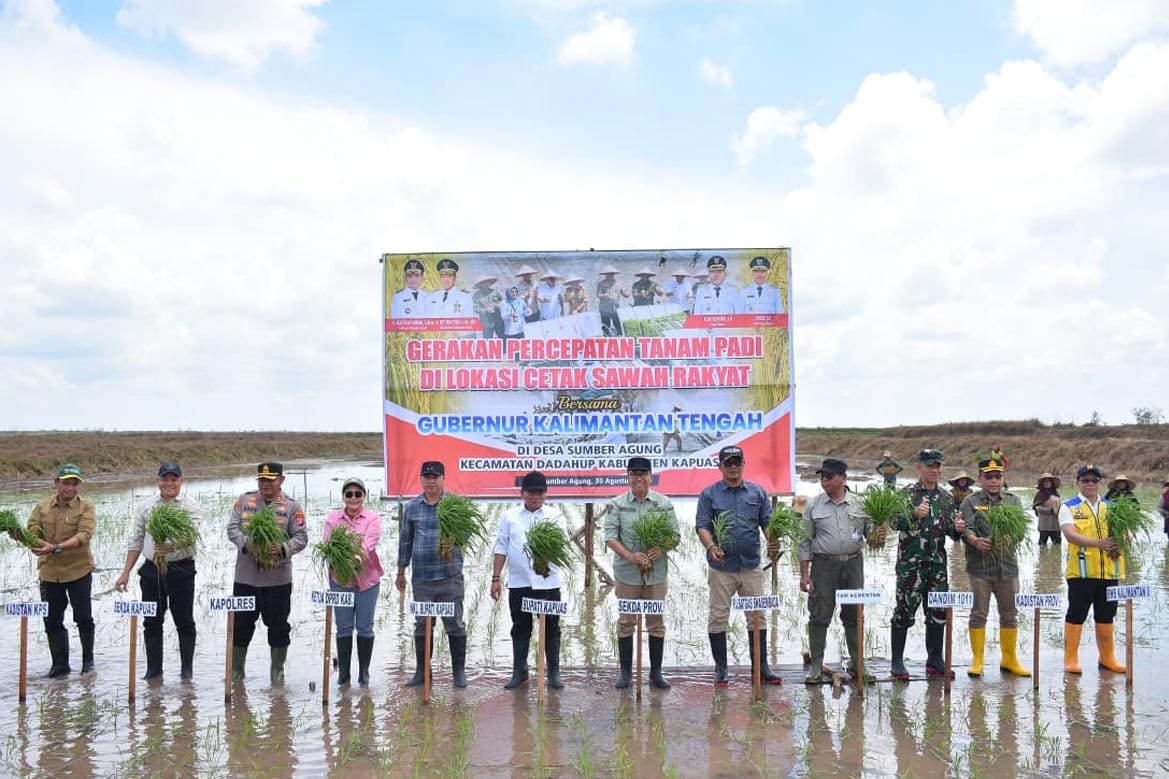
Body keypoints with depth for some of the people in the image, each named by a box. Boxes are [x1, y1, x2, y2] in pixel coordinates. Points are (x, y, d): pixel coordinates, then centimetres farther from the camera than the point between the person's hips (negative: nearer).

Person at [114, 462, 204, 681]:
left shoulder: (191, 506, -3)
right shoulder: (145, 507, 10)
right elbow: (135, 541, 13)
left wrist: (172, 546, -40)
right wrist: (125, 573, 9)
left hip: (181, 568, -3)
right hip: (151, 570, 4)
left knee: (184, 621, 3)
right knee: (152, 621, 7)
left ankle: (187, 668, 14)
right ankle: (154, 669, 17)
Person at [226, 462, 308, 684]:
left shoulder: (292, 506, 0)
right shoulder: (244, 500, 7)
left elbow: (301, 537, -4)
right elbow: (232, 528, 1)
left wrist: (283, 548, -23)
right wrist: (246, 543, -18)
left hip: (278, 578, -2)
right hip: (245, 576, 2)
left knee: (278, 626, 7)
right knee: (241, 624, 11)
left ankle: (277, 671, 21)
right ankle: (236, 670, 25)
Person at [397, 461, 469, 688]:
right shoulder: (412, 507, 10)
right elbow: (405, 540, 15)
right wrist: (401, 572, 15)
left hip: (450, 575, -2)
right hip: (421, 576, 2)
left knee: (455, 624, 1)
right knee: (422, 625, 9)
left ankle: (459, 671, 11)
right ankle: (421, 671, 18)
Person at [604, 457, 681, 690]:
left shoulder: (664, 503, 4)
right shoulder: (616, 504, 0)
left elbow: (674, 535, 4)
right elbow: (610, 536, -6)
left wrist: (661, 549, -17)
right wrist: (630, 556, -20)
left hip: (656, 572, 1)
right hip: (627, 572, -1)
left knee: (656, 621, 7)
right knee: (626, 621, 6)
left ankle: (656, 672, 18)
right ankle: (625, 671, 17)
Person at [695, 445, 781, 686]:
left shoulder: (757, 492, 10)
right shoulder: (709, 494, 2)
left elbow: (767, 522, 8)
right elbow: (702, 525, -5)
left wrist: (773, 543, -11)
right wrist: (711, 546, -23)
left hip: (751, 566, 2)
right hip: (722, 567, -2)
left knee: (757, 616, 6)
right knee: (718, 617, 2)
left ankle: (761, 667, 16)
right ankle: (721, 670, 12)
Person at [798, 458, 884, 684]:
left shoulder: (859, 505, 5)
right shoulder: (813, 505, 2)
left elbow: (869, 536, 9)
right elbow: (805, 541, 3)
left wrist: (877, 538, -15)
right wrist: (804, 573, -1)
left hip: (853, 564, 2)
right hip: (824, 565, -1)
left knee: (854, 616, 8)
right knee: (820, 616, 0)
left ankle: (857, 665, 18)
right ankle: (815, 665, 9)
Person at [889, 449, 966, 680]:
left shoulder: (946, 498, 12)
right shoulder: (907, 493, -3)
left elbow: (952, 531, 15)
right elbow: (896, 523, -13)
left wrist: (957, 528, -8)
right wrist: (914, 515, -31)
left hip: (937, 563, 5)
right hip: (910, 562, -5)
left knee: (938, 612, 8)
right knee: (904, 611, -2)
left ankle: (935, 661, 20)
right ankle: (897, 662, 6)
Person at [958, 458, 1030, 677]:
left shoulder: (1013, 501, 12)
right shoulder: (970, 502, 3)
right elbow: (966, 528, -9)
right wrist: (975, 540, -30)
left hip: (1007, 565, 3)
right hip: (980, 566, -3)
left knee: (1009, 614, 10)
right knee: (979, 613, -1)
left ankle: (1009, 660, 24)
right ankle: (977, 661, 9)